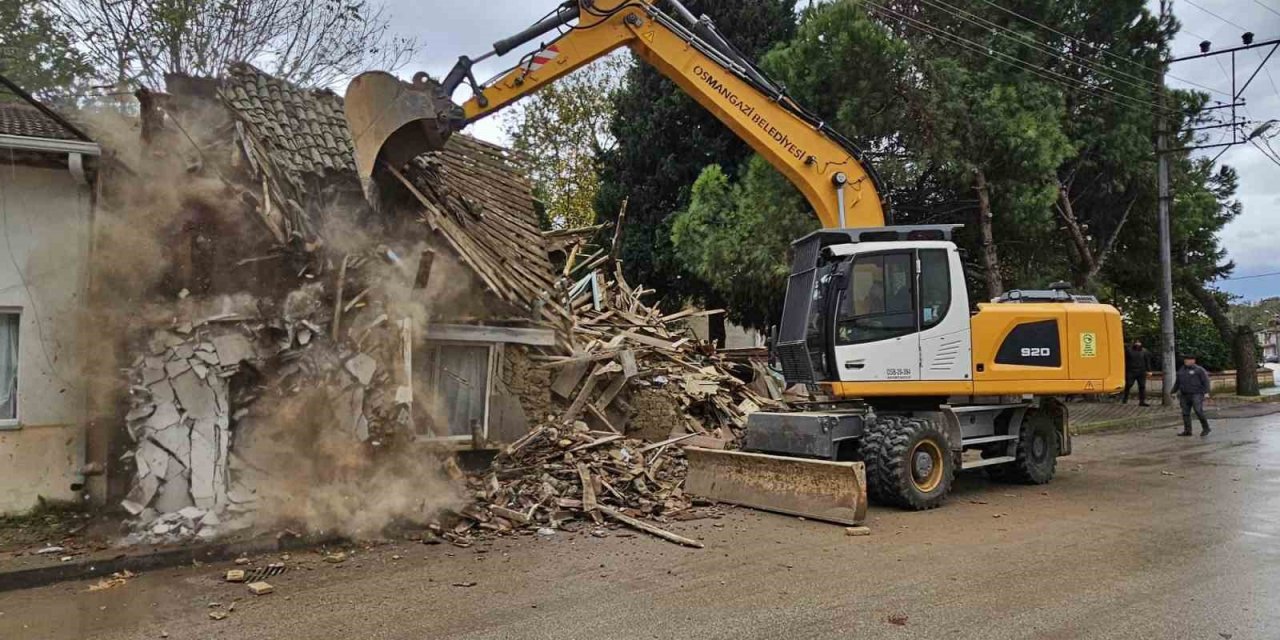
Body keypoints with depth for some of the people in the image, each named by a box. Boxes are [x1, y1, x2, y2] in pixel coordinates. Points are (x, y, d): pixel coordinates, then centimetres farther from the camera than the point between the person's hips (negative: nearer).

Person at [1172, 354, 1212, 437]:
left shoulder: (1199, 369, -6)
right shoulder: (1181, 371, 11)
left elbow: (1205, 381, -10)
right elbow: (1177, 383, 18)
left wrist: (1206, 392, -18)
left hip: (1196, 395, -6)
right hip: (1185, 395, 6)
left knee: (1198, 411, -15)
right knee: (1185, 413, 2)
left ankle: (1206, 428, 0)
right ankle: (1187, 431, 5)